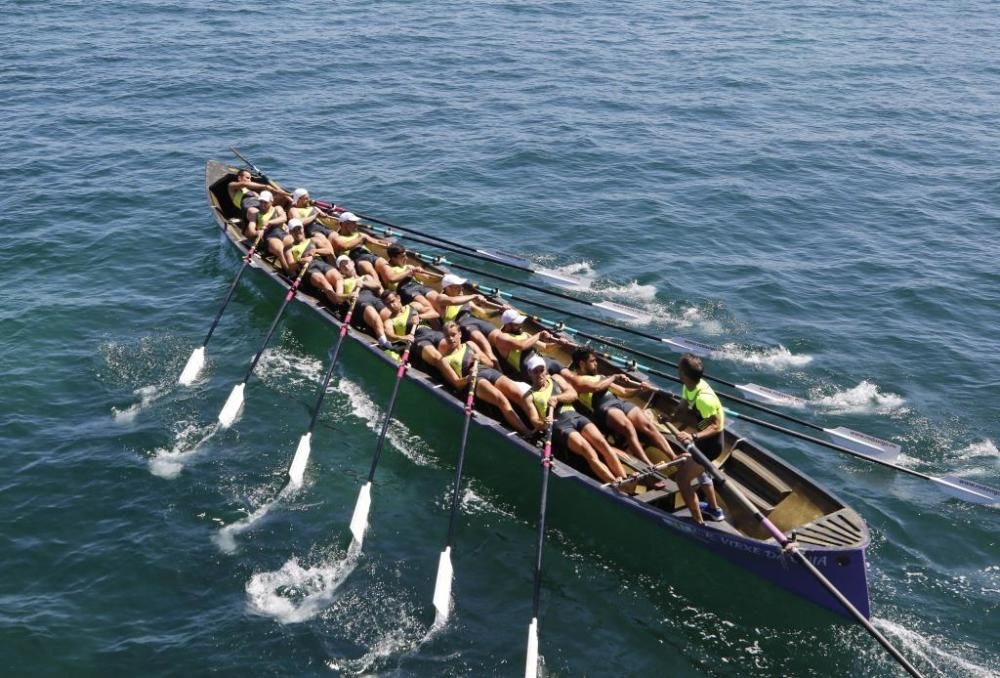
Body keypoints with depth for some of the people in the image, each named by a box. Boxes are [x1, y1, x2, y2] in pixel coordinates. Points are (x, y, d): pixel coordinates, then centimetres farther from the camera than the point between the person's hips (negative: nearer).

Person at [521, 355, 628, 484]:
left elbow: (573, 394, 10)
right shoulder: (529, 396, 11)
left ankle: (624, 479, -30)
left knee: (601, 442, -21)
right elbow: (535, 420, -2)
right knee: (589, 452, -26)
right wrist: (543, 423, -26)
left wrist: (557, 398, -9)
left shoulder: (555, 379, 23)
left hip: (574, 416, 4)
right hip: (558, 424, -4)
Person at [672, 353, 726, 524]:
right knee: (698, 469, 33)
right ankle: (714, 510, 51)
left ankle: (699, 523, 3)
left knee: (682, 478, -6)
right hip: (704, 438, 10)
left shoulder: (703, 397, -34)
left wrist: (693, 437, -44)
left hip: (710, 441, -10)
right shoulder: (689, 387, -8)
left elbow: (716, 426, -33)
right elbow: (682, 412, -2)